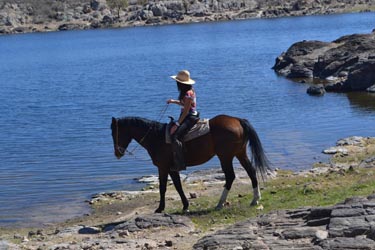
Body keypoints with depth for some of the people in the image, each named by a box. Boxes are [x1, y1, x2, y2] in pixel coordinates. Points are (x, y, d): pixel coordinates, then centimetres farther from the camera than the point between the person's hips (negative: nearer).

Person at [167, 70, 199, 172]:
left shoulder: (188, 93, -19)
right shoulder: (188, 91, 10)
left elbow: (186, 111, -22)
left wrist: (177, 124, -22)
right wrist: (174, 101, 12)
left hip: (190, 117, -11)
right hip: (189, 117, 11)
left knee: (174, 136, -24)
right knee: (169, 131, 17)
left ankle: (180, 164, -23)